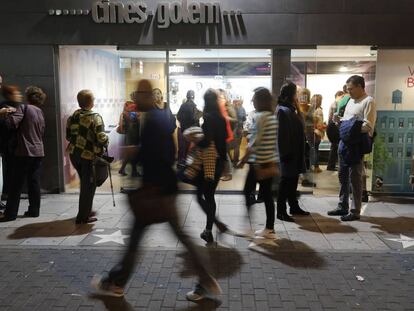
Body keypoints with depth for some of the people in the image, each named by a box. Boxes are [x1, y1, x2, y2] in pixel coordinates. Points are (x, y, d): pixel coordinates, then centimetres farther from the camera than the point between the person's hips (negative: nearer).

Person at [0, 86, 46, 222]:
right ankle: (34, 210, 13)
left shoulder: (24, 108, -7)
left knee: (16, 184, -1)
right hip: (38, 151, 6)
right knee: (34, 182, 9)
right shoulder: (40, 112, 13)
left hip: (24, 151, -6)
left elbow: (12, 122, -19)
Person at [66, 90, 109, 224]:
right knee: (89, 185, 5)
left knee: (85, 182, 22)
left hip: (74, 154, 7)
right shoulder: (95, 117, -14)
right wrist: (104, 144, -4)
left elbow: (68, 136, 12)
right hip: (88, 155, -7)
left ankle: (86, 210, 34)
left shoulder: (73, 116, 6)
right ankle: (83, 217, 11)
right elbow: (101, 138, -21)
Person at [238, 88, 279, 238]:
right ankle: (269, 229, 17)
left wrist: (243, 159, -11)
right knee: (267, 194, 11)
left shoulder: (260, 116, -14)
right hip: (271, 161, 8)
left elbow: (255, 141, -19)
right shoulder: (274, 116, 10)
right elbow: (276, 140, 13)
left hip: (259, 161, -8)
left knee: (247, 191, 5)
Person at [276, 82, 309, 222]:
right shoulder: (283, 111, -16)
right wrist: (286, 153, -22)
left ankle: (294, 207, 28)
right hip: (288, 153, -9)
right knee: (286, 182, -2)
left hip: (295, 153, 9)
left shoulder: (291, 109, 13)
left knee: (293, 181, 17)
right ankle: (281, 211, 8)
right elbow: (282, 134, -21)